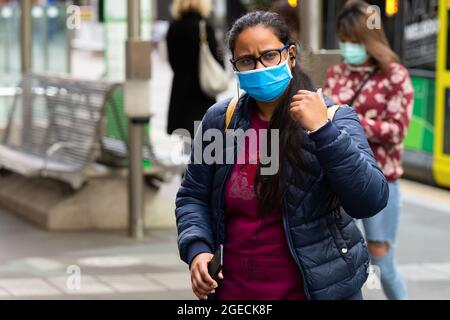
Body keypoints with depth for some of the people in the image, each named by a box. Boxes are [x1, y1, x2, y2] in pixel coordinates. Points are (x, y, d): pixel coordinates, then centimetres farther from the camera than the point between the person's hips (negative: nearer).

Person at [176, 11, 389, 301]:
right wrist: (197, 249, -9)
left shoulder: (333, 119, -9)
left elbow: (371, 201, -20)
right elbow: (193, 197, 8)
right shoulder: (219, 120, -1)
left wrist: (323, 130, -27)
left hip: (317, 288, -2)